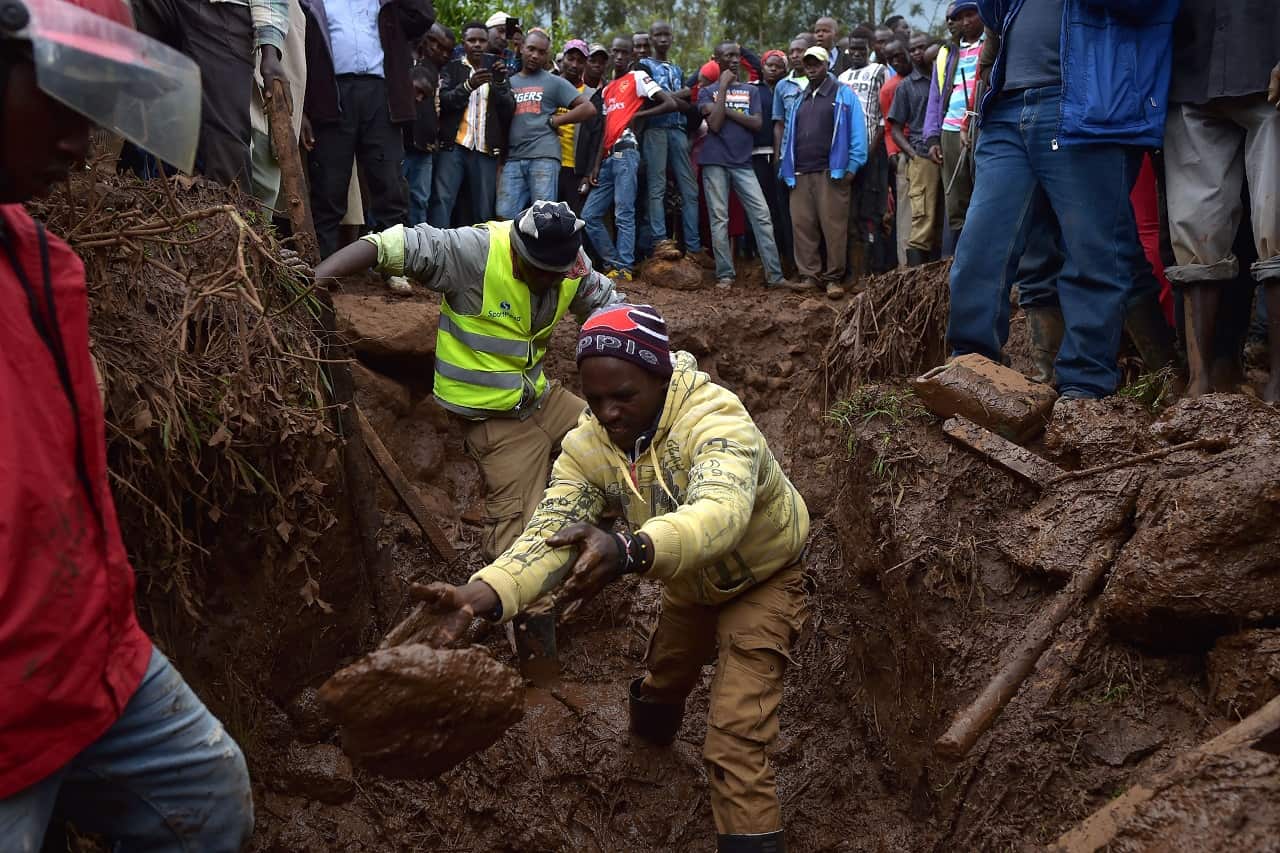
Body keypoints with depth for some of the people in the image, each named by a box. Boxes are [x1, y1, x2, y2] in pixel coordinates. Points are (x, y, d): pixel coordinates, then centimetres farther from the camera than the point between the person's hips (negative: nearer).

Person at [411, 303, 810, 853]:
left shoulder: (714, 419, -38)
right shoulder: (587, 444, -21)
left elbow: (719, 512, -57)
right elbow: (551, 533, -31)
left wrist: (627, 552, -77)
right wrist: (480, 595, -52)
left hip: (762, 578, -6)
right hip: (690, 583, 6)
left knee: (735, 745, -16)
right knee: (659, 686, 29)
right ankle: (649, 743, 63)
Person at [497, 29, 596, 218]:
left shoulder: (555, 82, 10)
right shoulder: (509, 82, 21)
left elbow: (588, 109, 2)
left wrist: (553, 121, 0)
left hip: (544, 156, -4)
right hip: (513, 158, 4)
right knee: (505, 216, -4)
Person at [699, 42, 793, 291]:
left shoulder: (750, 91, 14)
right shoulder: (707, 92, 6)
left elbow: (757, 123, -1)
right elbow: (715, 124, -10)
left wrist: (728, 110, -7)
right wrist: (723, 87, -7)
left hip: (743, 163, 2)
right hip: (715, 162, -2)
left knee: (762, 215, -6)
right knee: (719, 219, -2)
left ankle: (774, 274, -5)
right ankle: (724, 275, 3)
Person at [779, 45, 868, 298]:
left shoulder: (844, 95, 6)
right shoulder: (799, 100, 22)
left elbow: (857, 133, -1)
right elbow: (788, 134, 22)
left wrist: (852, 166, -10)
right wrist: (786, 168, 11)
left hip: (831, 173, -5)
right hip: (800, 174, 5)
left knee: (833, 226, -7)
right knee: (802, 226, 1)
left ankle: (833, 277, -1)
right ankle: (809, 274, 8)